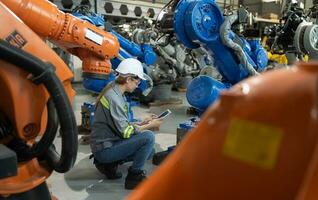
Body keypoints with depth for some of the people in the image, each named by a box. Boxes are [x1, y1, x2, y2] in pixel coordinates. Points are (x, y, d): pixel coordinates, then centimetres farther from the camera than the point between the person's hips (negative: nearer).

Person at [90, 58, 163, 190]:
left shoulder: (116, 92, 10)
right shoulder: (113, 97, -21)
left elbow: (123, 125, 14)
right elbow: (125, 132, -21)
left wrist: (143, 123, 4)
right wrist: (149, 126, -10)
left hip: (108, 142, 10)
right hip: (104, 148, -10)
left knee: (149, 151, 13)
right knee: (148, 137, -22)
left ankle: (109, 163, 11)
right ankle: (134, 176, -6)